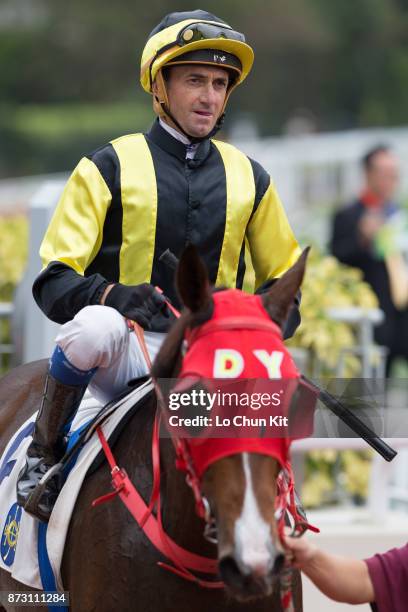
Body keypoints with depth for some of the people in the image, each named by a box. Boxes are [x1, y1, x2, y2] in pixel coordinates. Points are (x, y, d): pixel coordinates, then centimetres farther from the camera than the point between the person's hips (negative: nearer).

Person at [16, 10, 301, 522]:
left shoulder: (248, 177, 13)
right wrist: (112, 295, -25)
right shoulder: (111, 166, 2)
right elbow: (55, 282, -3)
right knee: (94, 327, -38)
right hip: (123, 352, -3)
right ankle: (43, 454, -13)